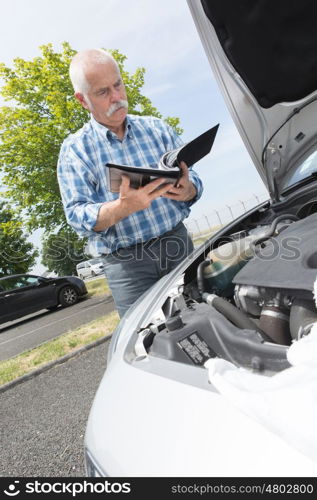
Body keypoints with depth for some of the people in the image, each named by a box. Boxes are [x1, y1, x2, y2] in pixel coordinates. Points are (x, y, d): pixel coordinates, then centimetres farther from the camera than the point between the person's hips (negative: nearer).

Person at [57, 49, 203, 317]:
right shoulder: (74, 149, 1)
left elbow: (192, 179, 9)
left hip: (178, 242, 3)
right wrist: (124, 207, -29)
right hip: (127, 262, -2)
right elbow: (77, 216, -10)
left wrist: (187, 190, -17)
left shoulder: (157, 128, 9)